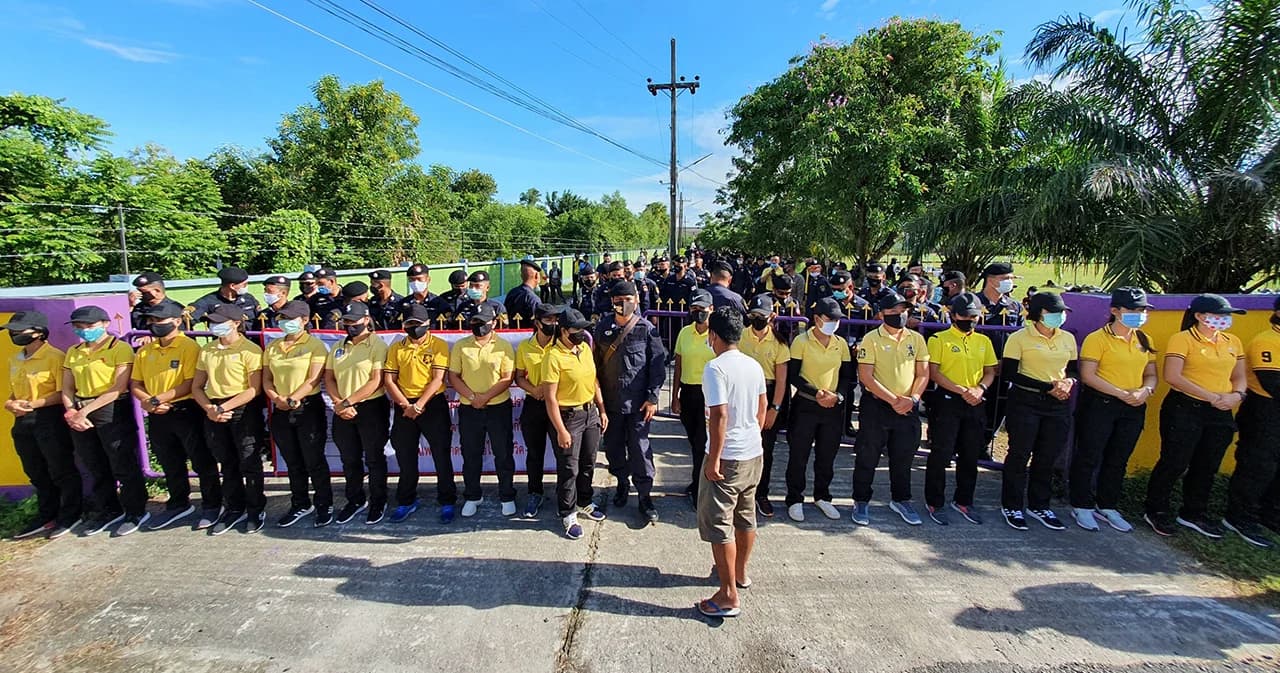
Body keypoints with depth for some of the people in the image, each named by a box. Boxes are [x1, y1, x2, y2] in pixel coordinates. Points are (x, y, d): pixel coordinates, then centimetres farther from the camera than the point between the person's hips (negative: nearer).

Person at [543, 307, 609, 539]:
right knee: (569, 468, 4)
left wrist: (602, 410, 11)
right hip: (569, 416, -7)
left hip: (591, 412, 7)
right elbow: (550, 397, -18)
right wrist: (561, 431, -19)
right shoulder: (553, 357, -19)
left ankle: (584, 503, 38)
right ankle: (568, 515, 21)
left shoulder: (585, 348, 4)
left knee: (588, 463, 19)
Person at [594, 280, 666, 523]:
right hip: (609, 400, 3)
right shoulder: (602, 328, 4)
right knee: (613, 445, 13)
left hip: (638, 401, -3)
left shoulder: (646, 329, -4)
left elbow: (658, 364, -4)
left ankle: (645, 496, 14)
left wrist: (652, 397, -8)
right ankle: (622, 483, 36)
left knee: (639, 448, 0)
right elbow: (596, 363, 8)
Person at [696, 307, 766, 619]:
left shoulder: (716, 367, -19)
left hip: (727, 458, -8)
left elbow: (719, 415, -24)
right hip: (754, 454, 8)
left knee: (718, 525, 3)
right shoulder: (754, 366, 5)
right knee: (745, 517, 22)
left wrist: (713, 460, -19)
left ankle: (729, 596, 11)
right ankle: (740, 573, 41)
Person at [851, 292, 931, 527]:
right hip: (876, 406, -4)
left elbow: (923, 373, 7)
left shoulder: (916, 339, 7)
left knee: (903, 458, 16)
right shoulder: (871, 339, -7)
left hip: (908, 409, 4)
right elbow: (866, 376, -13)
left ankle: (900, 500, 35)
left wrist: (912, 398, -10)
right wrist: (893, 399, -17)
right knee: (867, 458, 5)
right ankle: (861, 502, 20)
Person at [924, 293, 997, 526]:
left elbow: (990, 372, 13)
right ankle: (934, 503, 10)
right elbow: (933, 373, -10)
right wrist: (961, 390, -18)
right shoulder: (940, 339, -4)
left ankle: (963, 501, 27)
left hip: (975, 403, 5)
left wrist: (980, 388, -7)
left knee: (971, 456, 13)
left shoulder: (984, 341, 13)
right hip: (947, 402, -5)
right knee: (941, 455, -2)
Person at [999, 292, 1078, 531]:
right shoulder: (1020, 338, -8)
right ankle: (1012, 506, 15)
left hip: (1058, 405, 5)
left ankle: (1039, 505, 27)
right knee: (1019, 455, 2)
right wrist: (1048, 386, -17)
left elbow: (1073, 370, 17)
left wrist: (1069, 382, -6)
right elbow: (1009, 373, -13)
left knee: (1047, 457, 12)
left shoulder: (1068, 338, 10)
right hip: (1026, 402, -5)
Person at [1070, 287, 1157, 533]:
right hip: (1099, 405, -7)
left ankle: (1107, 507, 29)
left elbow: (1150, 374, 15)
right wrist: (1120, 393, -19)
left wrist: (1146, 390, -5)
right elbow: (1087, 376, -15)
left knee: (1118, 460, 15)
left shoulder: (1143, 340, 11)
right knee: (1089, 457, 1)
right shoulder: (1097, 338, -10)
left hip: (1133, 409, 7)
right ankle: (1082, 506, 14)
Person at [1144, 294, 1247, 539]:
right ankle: (1156, 512, 14)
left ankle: (1194, 514, 31)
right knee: (1174, 464, -1)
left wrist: (1237, 395, -6)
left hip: (1221, 413, 7)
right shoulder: (1182, 339, -10)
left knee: (1207, 466, 15)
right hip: (1185, 410, -7)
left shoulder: (1233, 342, 11)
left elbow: (1239, 376, 15)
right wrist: (1211, 397, -18)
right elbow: (1172, 376, -18)